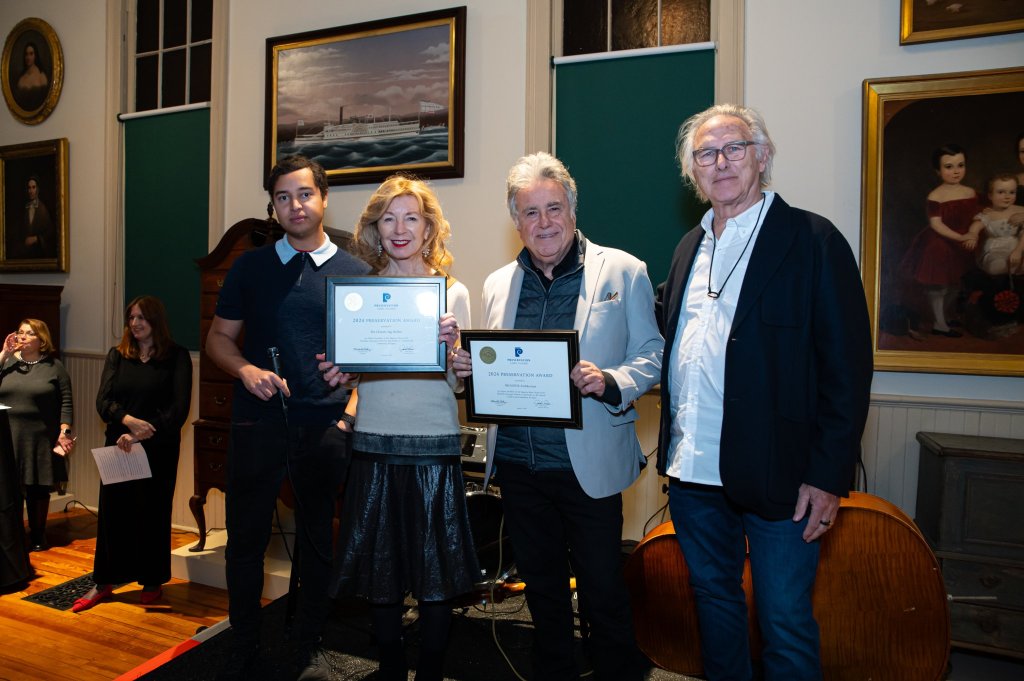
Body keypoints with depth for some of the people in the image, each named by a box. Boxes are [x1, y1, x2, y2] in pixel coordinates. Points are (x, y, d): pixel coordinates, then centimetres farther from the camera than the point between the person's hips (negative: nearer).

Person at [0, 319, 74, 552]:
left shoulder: (54, 367, 1)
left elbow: (66, 403, -1)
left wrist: (64, 432, -9)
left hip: (40, 439, -1)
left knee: (38, 488, 9)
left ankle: (37, 535, 23)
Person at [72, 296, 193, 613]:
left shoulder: (176, 357, -4)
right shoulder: (117, 355, 7)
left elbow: (179, 408, -11)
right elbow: (103, 401, -1)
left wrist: (140, 436, -19)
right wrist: (129, 420, -21)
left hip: (158, 448, -3)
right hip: (118, 445, 3)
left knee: (152, 513, 7)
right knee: (111, 511, 6)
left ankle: (152, 581, 20)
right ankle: (104, 582, 20)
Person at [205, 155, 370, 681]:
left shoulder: (354, 272, 6)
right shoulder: (251, 266, 8)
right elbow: (219, 337, 10)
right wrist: (245, 369, -10)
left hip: (324, 425, 0)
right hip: (257, 422, 1)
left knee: (317, 540, 10)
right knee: (245, 538, 9)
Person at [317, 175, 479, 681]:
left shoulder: (453, 292, 3)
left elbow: (460, 383, 0)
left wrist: (452, 345, -19)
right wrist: (336, 375, -10)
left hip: (435, 447, -1)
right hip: (374, 444, 2)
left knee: (435, 574, 6)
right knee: (380, 569, 11)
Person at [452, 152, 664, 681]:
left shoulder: (623, 271, -1)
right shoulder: (498, 283, 10)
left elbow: (651, 356, -2)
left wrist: (608, 382, -22)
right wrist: (468, 369, -7)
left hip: (589, 463, -4)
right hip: (516, 462, 4)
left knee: (603, 592, 6)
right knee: (541, 587, 19)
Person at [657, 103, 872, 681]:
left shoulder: (814, 241, -7)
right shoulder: (691, 248, 12)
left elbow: (848, 367, -11)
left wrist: (828, 476, -14)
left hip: (776, 476, -6)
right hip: (692, 471, 6)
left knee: (785, 622, 7)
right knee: (713, 597, 21)